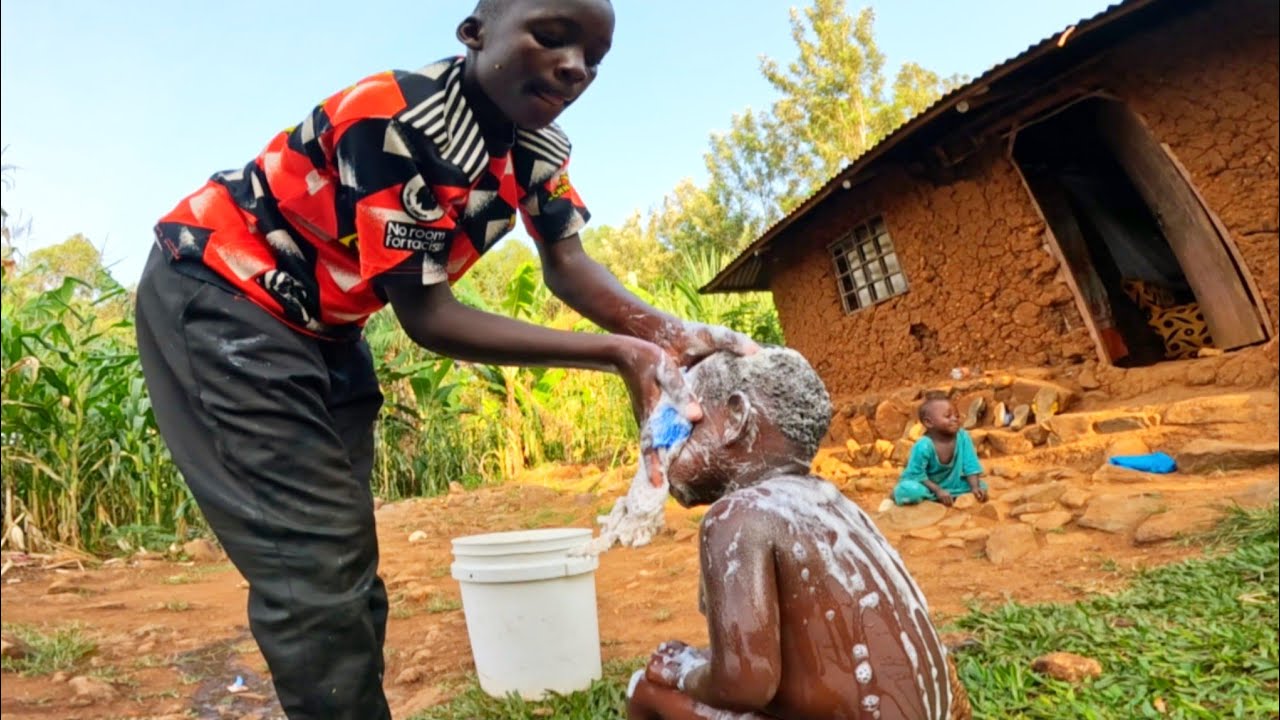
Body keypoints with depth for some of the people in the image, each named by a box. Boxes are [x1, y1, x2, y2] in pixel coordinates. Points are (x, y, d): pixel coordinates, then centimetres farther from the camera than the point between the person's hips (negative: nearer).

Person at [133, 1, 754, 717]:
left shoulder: (538, 143, -4)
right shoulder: (398, 121, -29)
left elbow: (566, 262, -4)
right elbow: (427, 316, -29)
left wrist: (664, 332, -23)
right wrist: (615, 352, -31)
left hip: (323, 327, 8)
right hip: (218, 292, -7)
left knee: (345, 566, 10)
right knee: (317, 576, -16)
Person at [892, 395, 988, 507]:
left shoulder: (963, 437, -15)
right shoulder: (923, 446, -28)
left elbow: (971, 465, -9)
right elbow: (917, 474, -21)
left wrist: (975, 487, -20)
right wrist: (938, 491, -25)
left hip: (950, 484, 6)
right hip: (927, 485, -6)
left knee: (981, 485, -9)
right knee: (908, 490, -36)